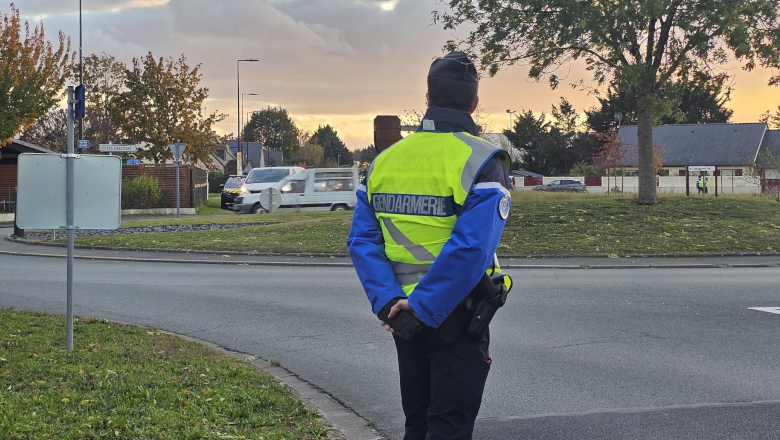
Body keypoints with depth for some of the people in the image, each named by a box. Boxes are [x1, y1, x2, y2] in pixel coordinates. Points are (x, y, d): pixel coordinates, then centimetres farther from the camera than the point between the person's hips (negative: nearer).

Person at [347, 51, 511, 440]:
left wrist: (387, 301, -8)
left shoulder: (385, 160, 6)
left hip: (405, 319, 5)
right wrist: (423, 306, -20)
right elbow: (471, 246, -25)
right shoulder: (481, 160, -12)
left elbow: (361, 242, -1)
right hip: (455, 318, -5)